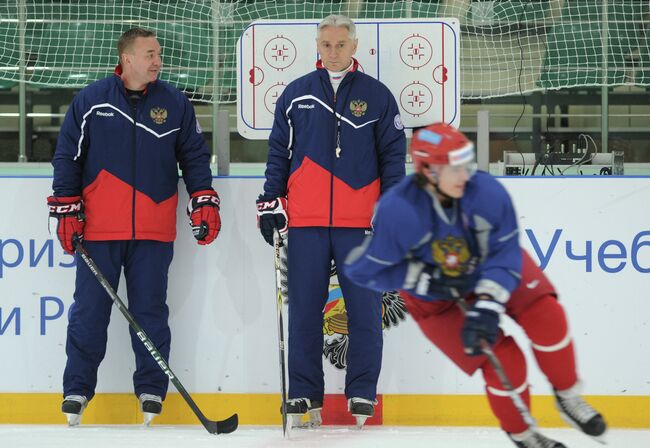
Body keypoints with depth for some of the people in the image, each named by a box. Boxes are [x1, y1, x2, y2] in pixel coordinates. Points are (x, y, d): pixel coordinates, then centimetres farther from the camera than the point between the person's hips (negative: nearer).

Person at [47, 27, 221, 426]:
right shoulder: (90, 101, 1)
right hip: (98, 229, -1)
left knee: (151, 312, 4)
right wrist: (65, 210, 0)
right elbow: (67, 156, 5)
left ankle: (152, 390, 13)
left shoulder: (175, 103, 6)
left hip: (153, 231, 1)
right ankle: (77, 391, 9)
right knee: (90, 311, 1)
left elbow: (194, 155, 12)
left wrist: (204, 203, 2)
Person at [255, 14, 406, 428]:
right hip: (306, 221, 1)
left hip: (360, 222, -1)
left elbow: (394, 154, 6)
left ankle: (362, 394, 5)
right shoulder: (296, 95, 9)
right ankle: (304, 394, 8)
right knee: (304, 310, 2)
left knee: (365, 309, -2)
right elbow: (278, 153, 13)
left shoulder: (377, 96, 6)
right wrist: (271, 203, 6)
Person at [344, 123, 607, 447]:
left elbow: (503, 253, -20)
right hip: (436, 299, -3)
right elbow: (361, 271, -23)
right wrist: (425, 279, -29)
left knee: (546, 315, -17)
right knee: (504, 362, -13)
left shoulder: (487, 192, -28)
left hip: (487, 268, 3)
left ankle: (568, 398, 8)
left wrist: (487, 307, -33)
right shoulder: (396, 212, -35)